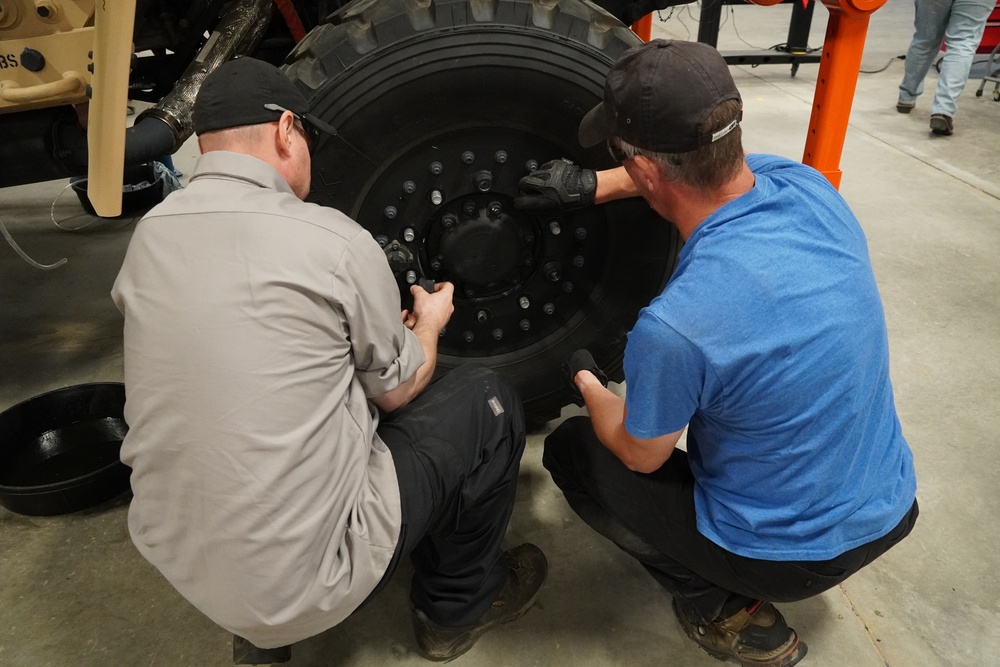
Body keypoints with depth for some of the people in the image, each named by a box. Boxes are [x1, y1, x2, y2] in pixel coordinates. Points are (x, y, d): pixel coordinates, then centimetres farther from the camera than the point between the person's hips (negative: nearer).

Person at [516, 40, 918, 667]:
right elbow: (701, 168, 8)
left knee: (569, 449, 8)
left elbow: (640, 456, -12)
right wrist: (592, 186, 8)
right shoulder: (809, 184, -16)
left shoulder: (673, 327, -34)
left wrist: (586, 380, 6)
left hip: (793, 558, -6)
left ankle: (727, 613, 10)